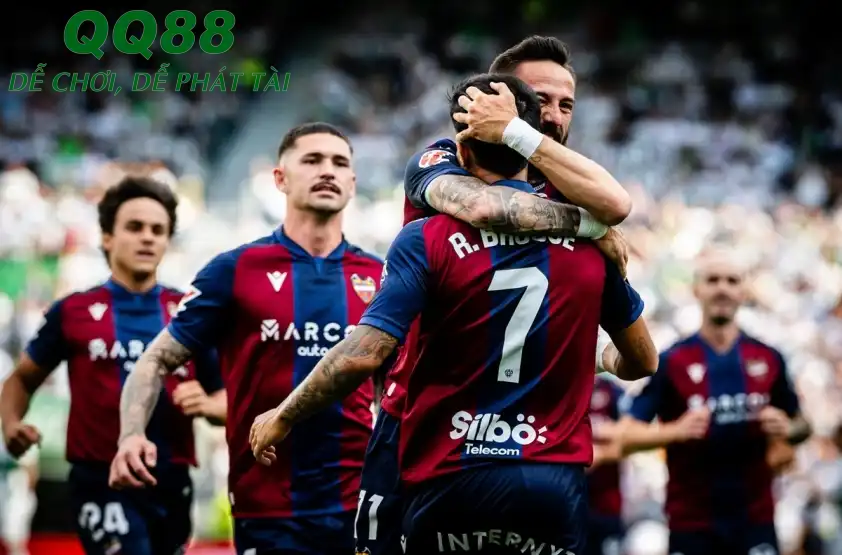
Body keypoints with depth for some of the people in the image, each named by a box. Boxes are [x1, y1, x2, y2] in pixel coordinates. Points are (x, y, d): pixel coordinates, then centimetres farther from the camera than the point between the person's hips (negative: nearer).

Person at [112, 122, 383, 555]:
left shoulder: (379, 277, 8)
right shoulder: (234, 270, 0)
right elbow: (157, 360, 3)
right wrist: (132, 433, -14)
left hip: (363, 508, 2)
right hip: (267, 514, -2)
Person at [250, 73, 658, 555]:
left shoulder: (428, 240, -6)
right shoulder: (589, 240, 4)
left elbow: (364, 355, -14)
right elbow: (643, 361, 15)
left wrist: (283, 417, 0)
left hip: (453, 483, -2)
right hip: (556, 484, 2)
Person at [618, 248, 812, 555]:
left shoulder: (768, 360, 5)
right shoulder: (671, 362, -3)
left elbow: (802, 425, 17)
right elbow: (627, 435, -7)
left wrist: (788, 429, -7)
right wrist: (676, 431, -24)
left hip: (754, 518, 2)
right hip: (692, 521, -2)